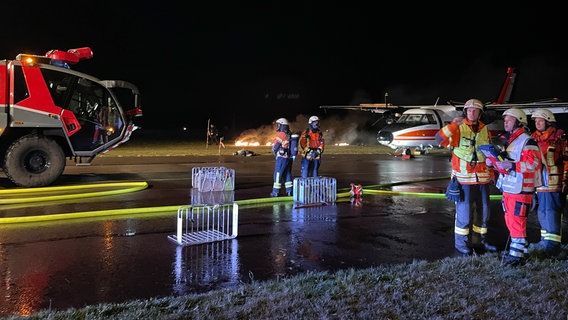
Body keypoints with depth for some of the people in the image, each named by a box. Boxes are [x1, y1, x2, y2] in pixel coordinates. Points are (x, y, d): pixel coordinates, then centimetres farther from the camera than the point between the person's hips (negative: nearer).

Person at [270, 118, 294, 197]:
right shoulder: (289, 135, 11)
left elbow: (275, 146, -9)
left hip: (282, 157, -8)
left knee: (278, 174, -1)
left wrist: (275, 153, 9)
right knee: (288, 173, 15)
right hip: (290, 157, 8)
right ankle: (289, 190, 15)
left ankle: (276, 191, 1)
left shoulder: (281, 134, -12)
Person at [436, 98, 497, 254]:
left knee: (484, 210, 13)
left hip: (482, 178, 6)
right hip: (464, 178, -6)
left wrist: (491, 173, 17)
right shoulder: (458, 129, -6)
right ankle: (460, 242, 11)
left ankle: (480, 240, 28)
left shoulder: (485, 130, 11)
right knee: (464, 211, -4)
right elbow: (441, 138, -23)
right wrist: (453, 125, -33)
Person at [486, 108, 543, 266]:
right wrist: (492, 162, 4)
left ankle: (517, 256, 0)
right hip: (507, 188, 9)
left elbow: (533, 164, -19)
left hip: (521, 189, -9)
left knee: (517, 222, -6)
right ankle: (520, 248, 27)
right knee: (510, 221, 14)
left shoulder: (527, 141, -10)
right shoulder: (505, 140, 17)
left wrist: (511, 165, -28)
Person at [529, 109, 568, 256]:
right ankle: (545, 241, 23)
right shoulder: (534, 139, 14)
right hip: (538, 182, 7)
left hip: (553, 182, -6)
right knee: (542, 212, 13)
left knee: (552, 212, -7)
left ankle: (553, 244, -3)